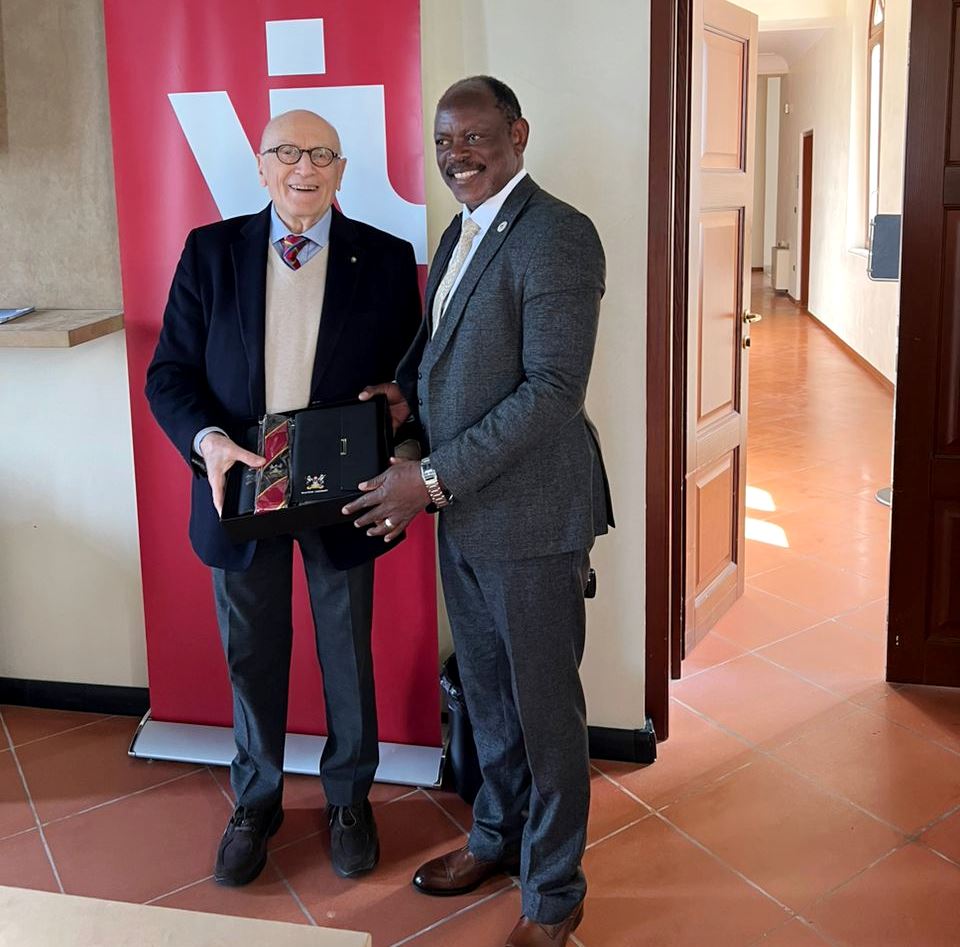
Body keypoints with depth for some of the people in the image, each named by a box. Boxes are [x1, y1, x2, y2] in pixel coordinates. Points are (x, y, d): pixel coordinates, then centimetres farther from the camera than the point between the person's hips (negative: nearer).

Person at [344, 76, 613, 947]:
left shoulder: (557, 235, -16)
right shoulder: (462, 231, 12)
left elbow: (553, 388, -22)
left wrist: (435, 479, -22)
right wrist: (406, 388, 2)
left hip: (531, 515, -8)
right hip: (461, 514, 8)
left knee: (545, 708, 8)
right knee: (486, 694, 22)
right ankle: (498, 835, 44)